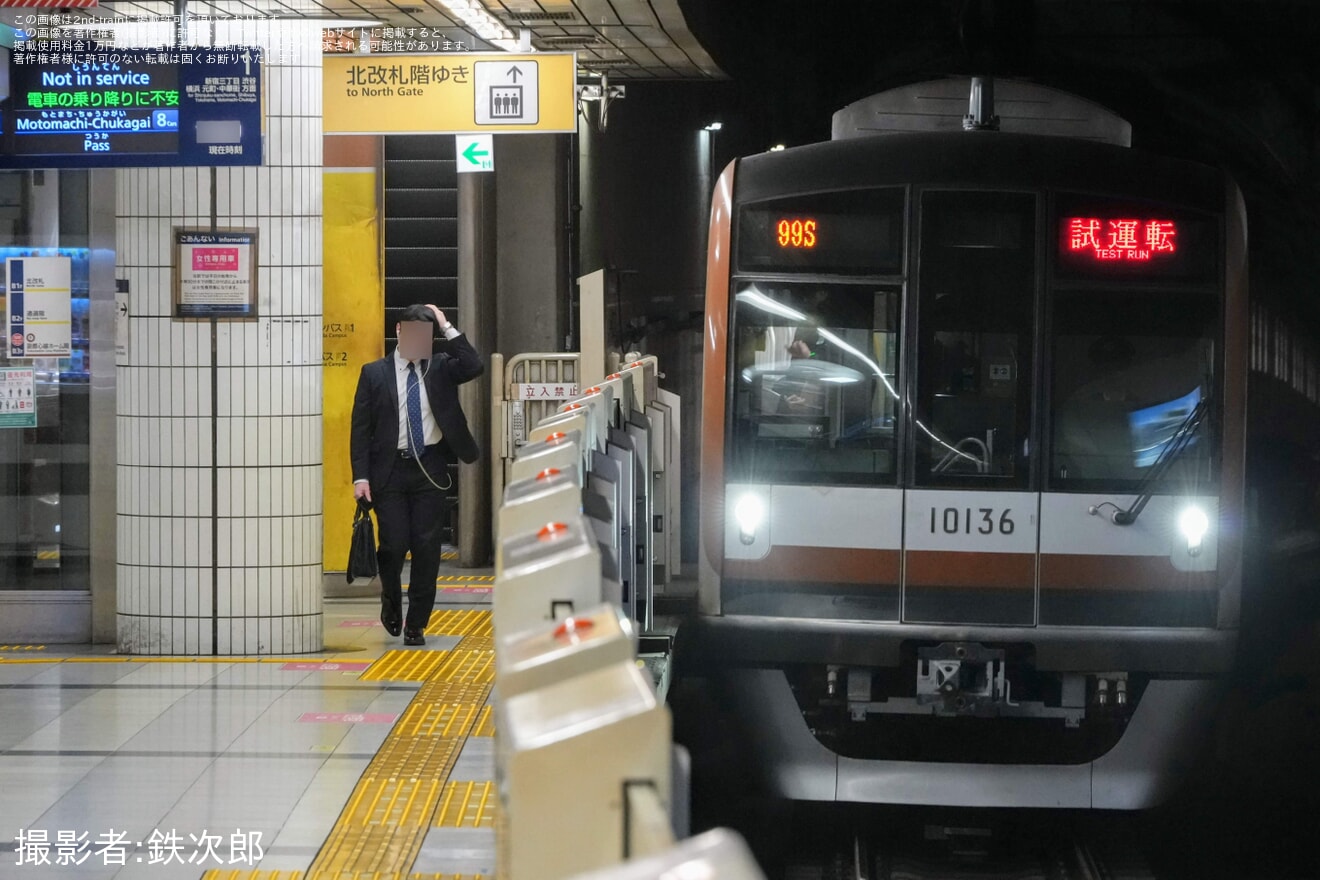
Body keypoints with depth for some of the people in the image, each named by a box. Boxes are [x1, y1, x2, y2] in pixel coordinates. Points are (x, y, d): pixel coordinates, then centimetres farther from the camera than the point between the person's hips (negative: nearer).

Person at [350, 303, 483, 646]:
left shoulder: (440, 368, 7)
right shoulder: (374, 373, 3)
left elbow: (474, 367, -13)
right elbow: (361, 428, 1)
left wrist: (446, 327, -11)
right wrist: (360, 476, -8)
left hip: (429, 469, 2)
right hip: (390, 470, -1)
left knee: (427, 548, 1)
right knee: (394, 545, -5)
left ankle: (416, 624, 12)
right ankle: (391, 602, 26)